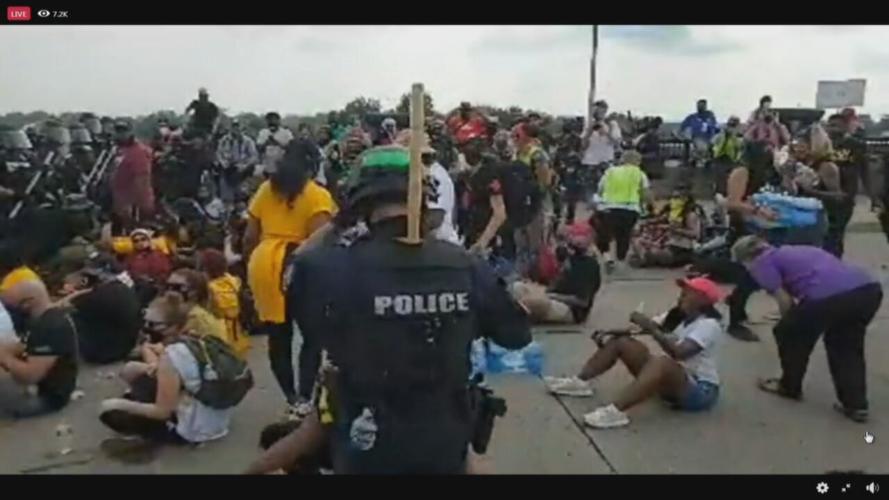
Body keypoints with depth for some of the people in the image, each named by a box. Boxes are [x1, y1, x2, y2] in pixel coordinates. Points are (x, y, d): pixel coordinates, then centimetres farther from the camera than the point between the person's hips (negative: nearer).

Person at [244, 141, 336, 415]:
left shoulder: (266, 190, 12)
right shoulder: (318, 195, -3)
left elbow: (250, 237, 11)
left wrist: (251, 262, 22)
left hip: (264, 263, 5)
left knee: (277, 335, 11)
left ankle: (292, 399, 18)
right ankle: (305, 396, 9)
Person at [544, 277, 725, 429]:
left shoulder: (709, 325, -16)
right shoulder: (681, 317, 11)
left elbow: (678, 353, -32)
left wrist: (651, 328, -30)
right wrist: (610, 332, -10)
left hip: (700, 390, -9)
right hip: (672, 380, 9)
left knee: (661, 362, -42)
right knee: (620, 341, 2)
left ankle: (615, 411, -53)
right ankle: (581, 382, -8)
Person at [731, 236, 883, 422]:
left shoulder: (762, 263, 13)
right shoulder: (792, 251, 36)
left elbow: (785, 302, 8)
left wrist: (791, 325, 25)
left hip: (829, 295, -8)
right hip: (870, 288, 8)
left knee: (788, 334, 20)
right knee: (847, 346, 30)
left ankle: (790, 387, 37)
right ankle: (856, 405, 25)